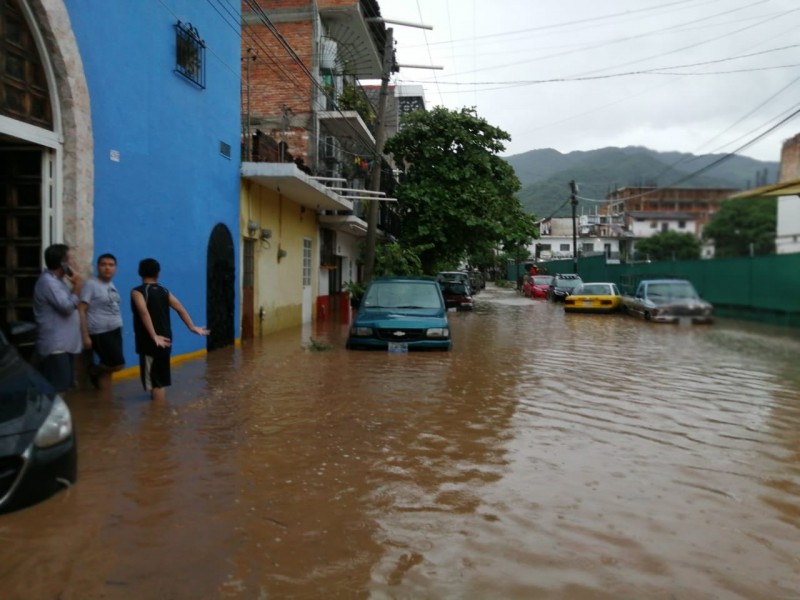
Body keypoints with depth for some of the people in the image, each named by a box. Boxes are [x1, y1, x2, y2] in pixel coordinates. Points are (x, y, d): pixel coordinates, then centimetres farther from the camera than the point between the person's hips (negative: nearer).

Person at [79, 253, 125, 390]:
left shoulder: (111, 285, 12)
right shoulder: (91, 284, -10)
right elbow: (81, 310, -12)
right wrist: (85, 336, -16)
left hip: (115, 330, 7)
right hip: (100, 333, -7)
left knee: (108, 367, 9)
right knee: (118, 364, -8)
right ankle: (93, 370, 19)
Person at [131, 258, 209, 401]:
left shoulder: (137, 292, -8)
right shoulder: (164, 291, 9)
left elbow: (144, 312, -24)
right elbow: (180, 308, 3)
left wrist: (154, 337, -27)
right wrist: (192, 327, 6)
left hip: (149, 343, -6)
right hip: (165, 341, 6)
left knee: (154, 382, -2)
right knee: (161, 380, 19)